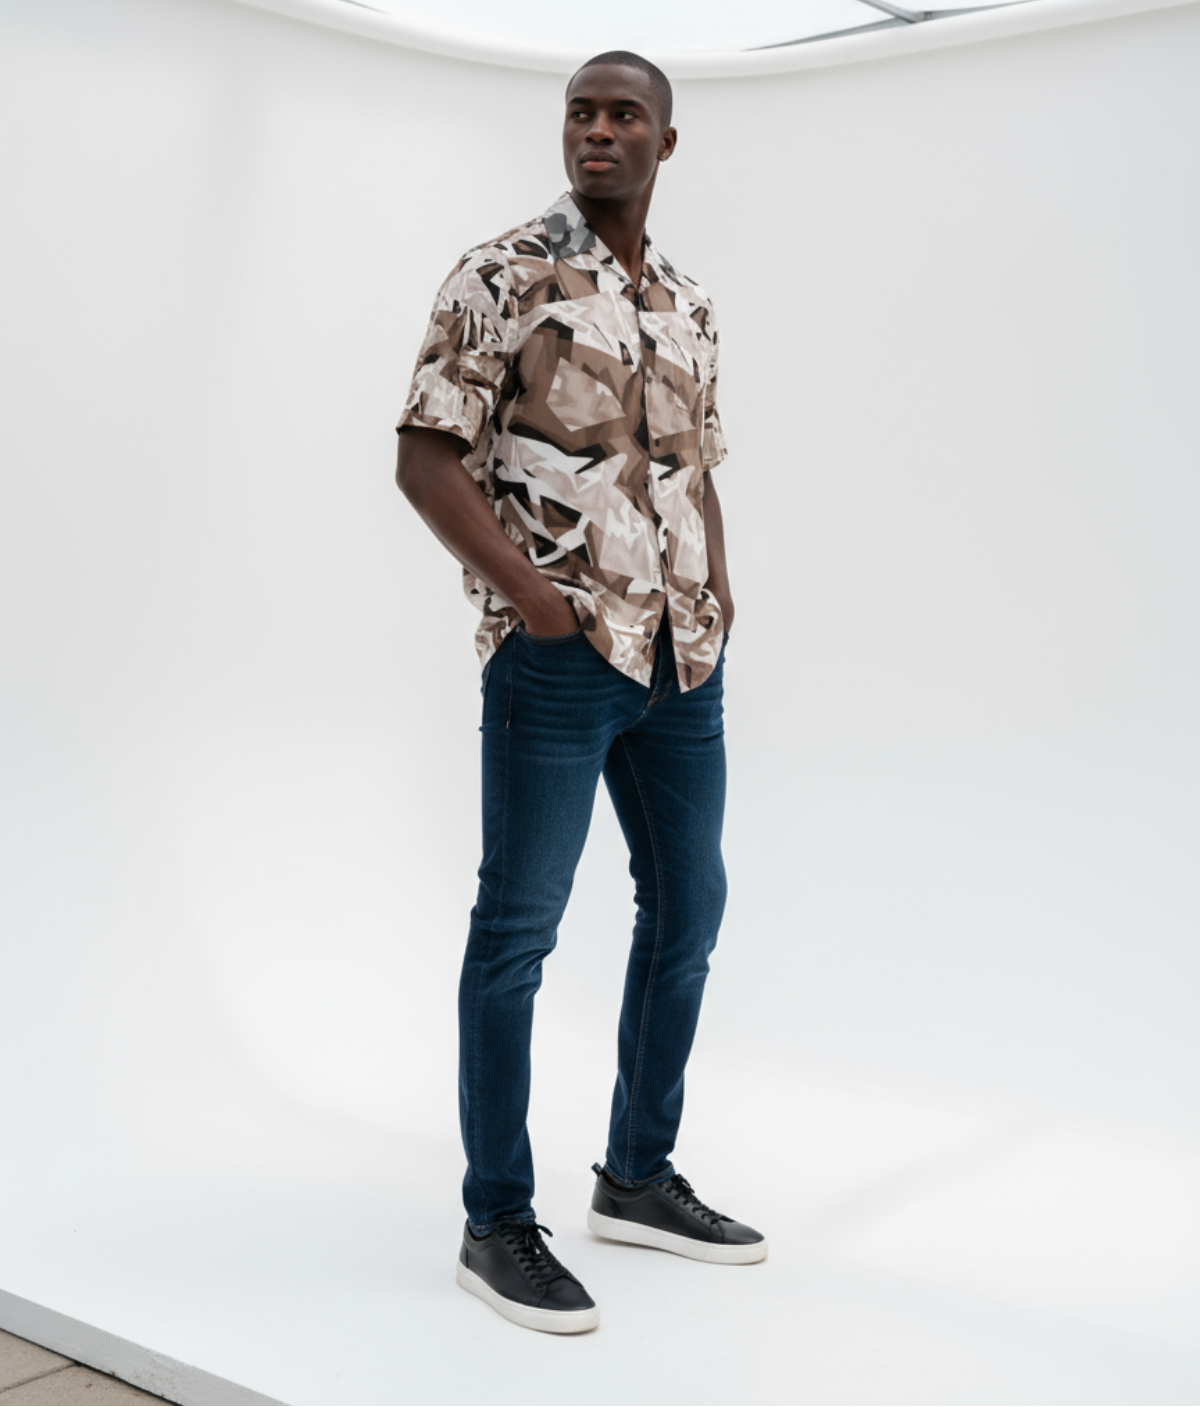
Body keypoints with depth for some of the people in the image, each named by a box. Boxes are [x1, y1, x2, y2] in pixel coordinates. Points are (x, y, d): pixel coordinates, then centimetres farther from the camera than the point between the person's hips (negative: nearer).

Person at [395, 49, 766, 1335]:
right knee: (517, 929, -1)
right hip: (557, 654, -7)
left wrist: (718, 589, 8)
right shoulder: (502, 276, -4)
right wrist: (528, 595, -17)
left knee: (689, 907, 13)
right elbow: (427, 459, -9)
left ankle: (638, 1178, 29)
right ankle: (497, 1225, 10)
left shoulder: (687, 304, 15)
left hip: (684, 658, 8)